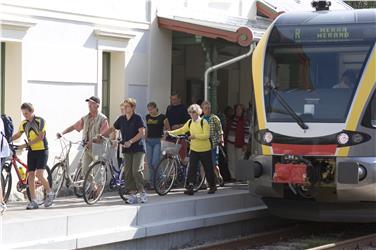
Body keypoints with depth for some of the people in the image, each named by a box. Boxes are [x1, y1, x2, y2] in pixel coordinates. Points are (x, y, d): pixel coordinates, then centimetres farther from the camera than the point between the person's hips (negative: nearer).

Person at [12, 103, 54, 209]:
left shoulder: (40, 121, -10)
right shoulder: (24, 123, 6)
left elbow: (40, 137, -17)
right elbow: (18, 135, 17)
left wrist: (26, 144, -22)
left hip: (42, 150, -5)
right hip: (31, 151, 5)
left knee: (39, 174, -16)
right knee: (30, 175, -2)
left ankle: (50, 193, 5)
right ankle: (33, 201, 1)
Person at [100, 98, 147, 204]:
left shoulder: (137, 118, -7)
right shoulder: (121, 119, 9)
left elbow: (142, 133, -14)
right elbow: (112, 129, 20)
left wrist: (131, 141, -22)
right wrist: (101, 135, 6)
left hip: (138, 148, -6)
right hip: (127, 149, 6)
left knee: (136, 171, -16)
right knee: (127, 172, 0)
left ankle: (142, 192, -3)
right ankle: (133, 194, 5)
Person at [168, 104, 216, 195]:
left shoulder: (204, 122, -12)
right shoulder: (190, 122, 6)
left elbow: (206, 135, -20)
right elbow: (182, 130, 11)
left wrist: (195, 136, -26)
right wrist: (171, 132, -1)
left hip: (205, 150, -5)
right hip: (194, 149, 5)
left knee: (208, 168, 6)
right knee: (192, 168, -6)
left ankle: (212, 186, 22)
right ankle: (190, 187, -9)